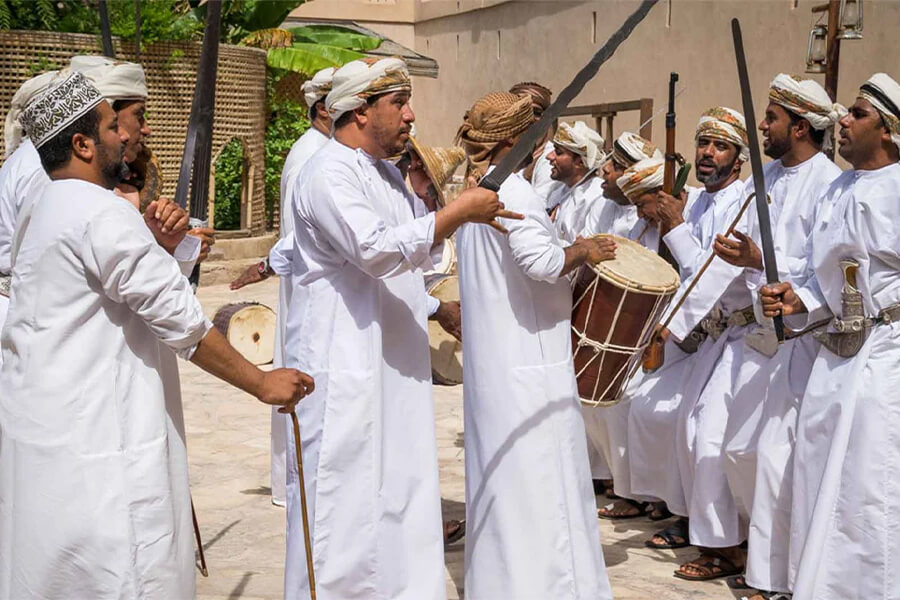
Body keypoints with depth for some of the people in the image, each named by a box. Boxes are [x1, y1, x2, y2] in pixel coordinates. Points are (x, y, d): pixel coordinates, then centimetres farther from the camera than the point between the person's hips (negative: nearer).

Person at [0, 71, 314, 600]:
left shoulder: (48, 212, 15)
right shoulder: (103, 213, -16)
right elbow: (179, 319, -18)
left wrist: (147, 239, 13)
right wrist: (263, 383, -12)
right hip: (95, 448, -10)